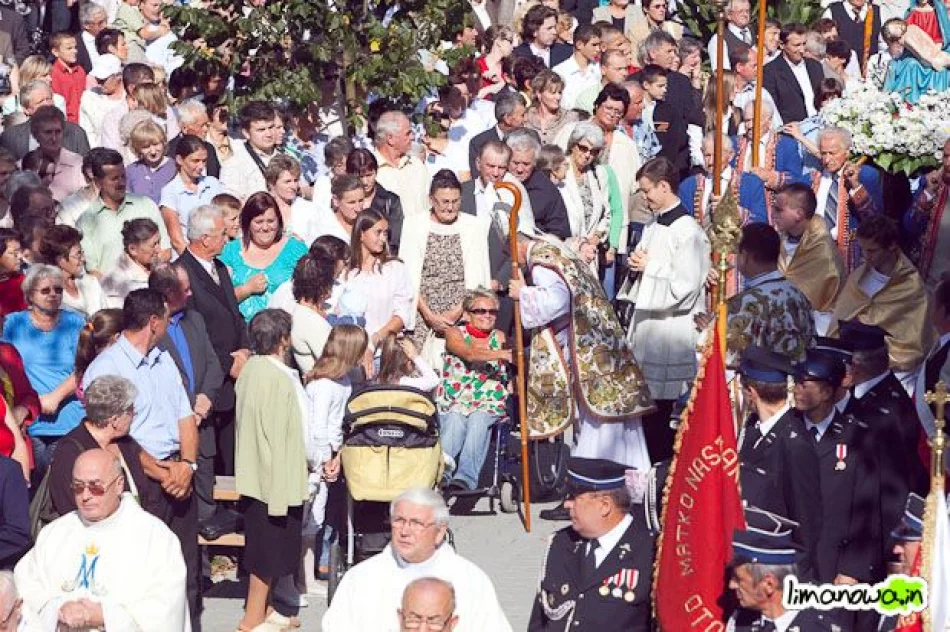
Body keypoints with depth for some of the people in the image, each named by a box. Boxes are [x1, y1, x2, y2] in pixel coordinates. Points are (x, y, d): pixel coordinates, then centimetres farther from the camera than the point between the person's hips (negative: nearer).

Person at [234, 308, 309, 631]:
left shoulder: (252, 368, 5)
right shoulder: (278, 379, -24)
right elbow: (277, 435, -24)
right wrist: (281, 490, -22)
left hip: (255, 472, 10)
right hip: (274, 477, -10)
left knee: (267, 548, 19)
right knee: (270, 549, 1)